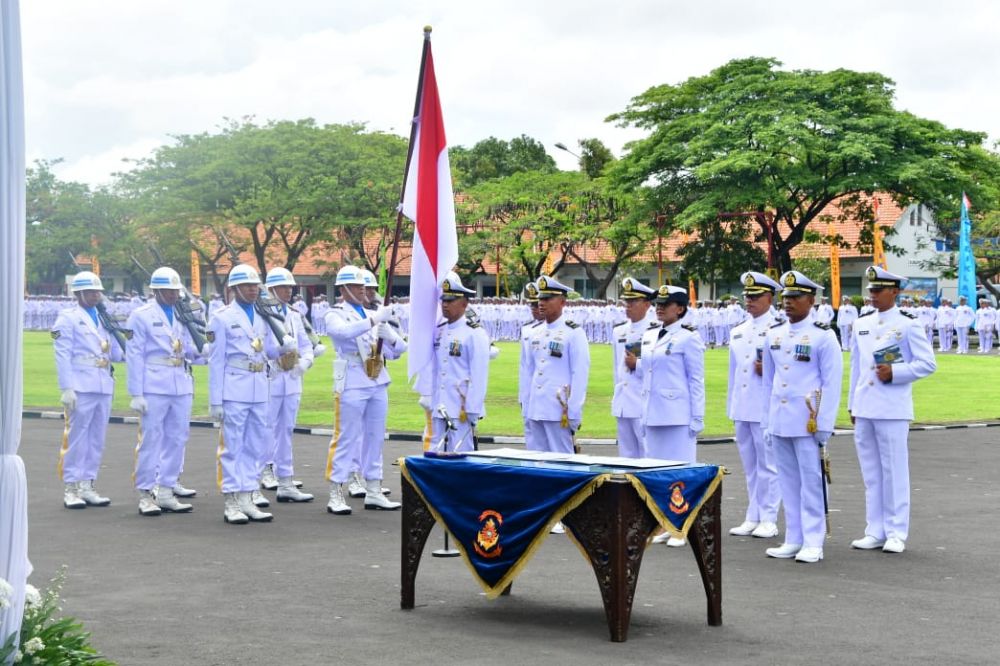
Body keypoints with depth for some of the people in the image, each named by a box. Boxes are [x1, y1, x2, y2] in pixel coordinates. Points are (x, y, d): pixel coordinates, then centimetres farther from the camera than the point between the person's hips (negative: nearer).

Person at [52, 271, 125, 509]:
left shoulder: (104, 318, 18)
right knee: (76, 436, -3)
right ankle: (71, 488, 3)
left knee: (97, 438, 8)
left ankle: (87, 486, 15)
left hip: (104, 387, 6)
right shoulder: (67, 318, -1)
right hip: (81, 387, -6)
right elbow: (62, 355, -7)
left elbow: (116, 352, 15)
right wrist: (66, 388, -14)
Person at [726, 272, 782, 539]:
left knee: (767, 465, -1)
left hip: (766, 409, -7)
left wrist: (770, 371, -21)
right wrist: (731, 405, 19)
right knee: (750, 465, 12)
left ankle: (768, 519, 5)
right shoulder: (738, 333, 16)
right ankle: (752, 517, 19)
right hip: (742, 409, 7)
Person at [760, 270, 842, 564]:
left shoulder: (823, 336, -6)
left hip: (808, 422, -6)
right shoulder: (774, 334, 11)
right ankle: (793, 540, 17)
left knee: (811, 482, -2)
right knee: (788, 482, 10)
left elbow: (832, 384, -7)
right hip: (779, 422, 6)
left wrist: (824, 425, -11)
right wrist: (766, 420, 14)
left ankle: (813, 543, 3)